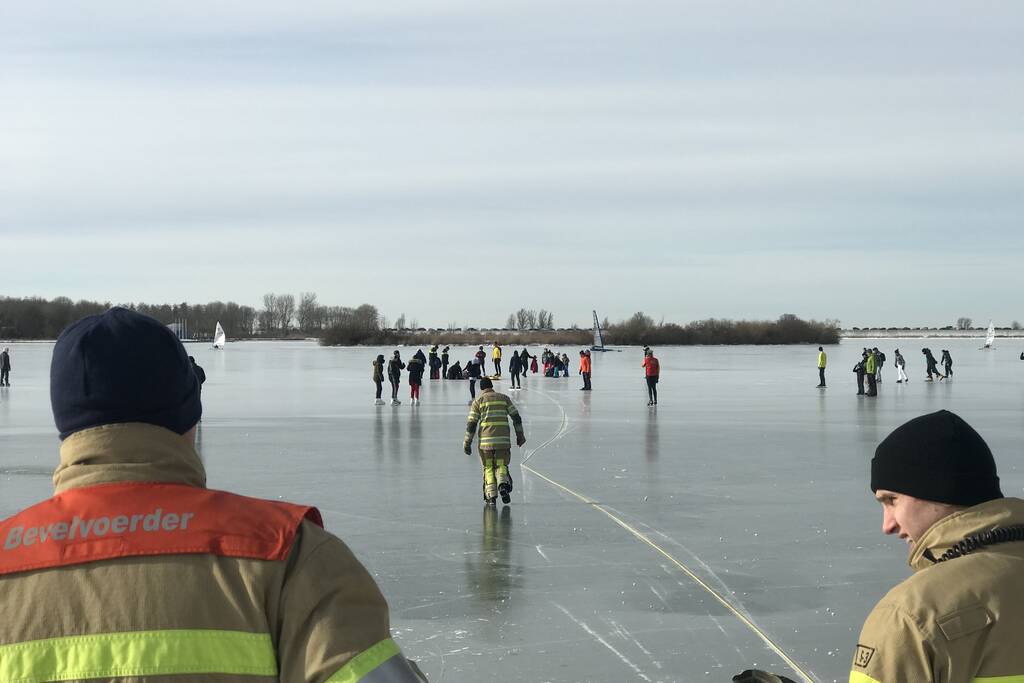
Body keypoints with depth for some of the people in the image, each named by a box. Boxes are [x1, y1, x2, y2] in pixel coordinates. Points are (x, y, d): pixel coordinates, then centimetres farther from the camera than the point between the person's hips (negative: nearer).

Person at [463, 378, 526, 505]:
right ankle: (502, 485, -19)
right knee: (501, 465, 11)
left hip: (485, 440, -1)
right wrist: (520, 435, 16)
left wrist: (467, 443, 7)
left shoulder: (478, 401, 7)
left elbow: (471, 424, 2)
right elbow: (516, 417, 9)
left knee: (488, 468, 11)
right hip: (503, 440, 1)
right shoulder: (504, 398, 13)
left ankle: (491, 495, 0)